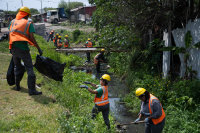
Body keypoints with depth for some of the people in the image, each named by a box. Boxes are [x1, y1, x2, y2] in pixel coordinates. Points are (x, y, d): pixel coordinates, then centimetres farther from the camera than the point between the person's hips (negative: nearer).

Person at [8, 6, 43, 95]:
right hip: (23, 49, -5)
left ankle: (17, 86, 27)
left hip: (14, 48, 5)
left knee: (17, 67, 22)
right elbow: (31, 38, -12)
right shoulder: (28, 24, -3)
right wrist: (38, 48, -6)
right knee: (29, 69, -2)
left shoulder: (13, 22, 11)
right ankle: (31, 90, -8)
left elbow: (10, 35, 12)